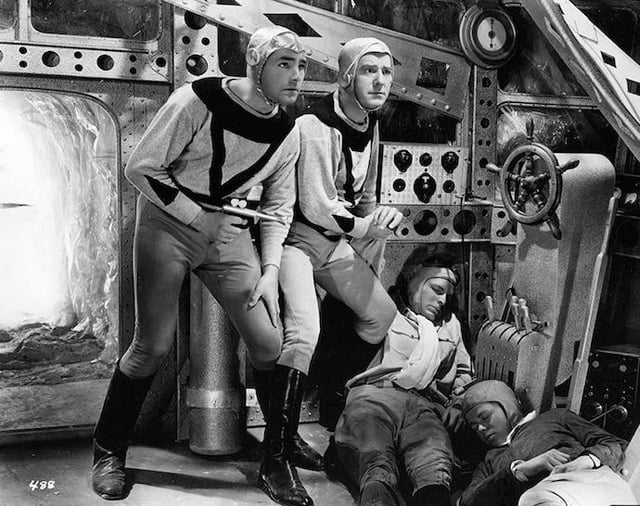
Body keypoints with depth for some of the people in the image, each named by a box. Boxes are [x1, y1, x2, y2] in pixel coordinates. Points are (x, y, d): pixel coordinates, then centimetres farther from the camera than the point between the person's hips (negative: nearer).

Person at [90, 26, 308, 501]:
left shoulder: (287, 131, 1)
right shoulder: (198, 100, -17)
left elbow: (278, 206, 8)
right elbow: (141, 168, -13)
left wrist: (270, 270, -1)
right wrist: (198, 217, -15)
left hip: (231, 234, 5)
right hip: (169, 225, -4)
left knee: (271, 345, -4)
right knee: (153, 346, -5)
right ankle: (108, 453, 18)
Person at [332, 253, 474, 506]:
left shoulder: (451, 323, 39)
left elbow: (463, 373, 42)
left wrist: (457, 404, 21)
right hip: (373, 396, -2)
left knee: (436, 471, -38)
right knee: (377, 470, -39)